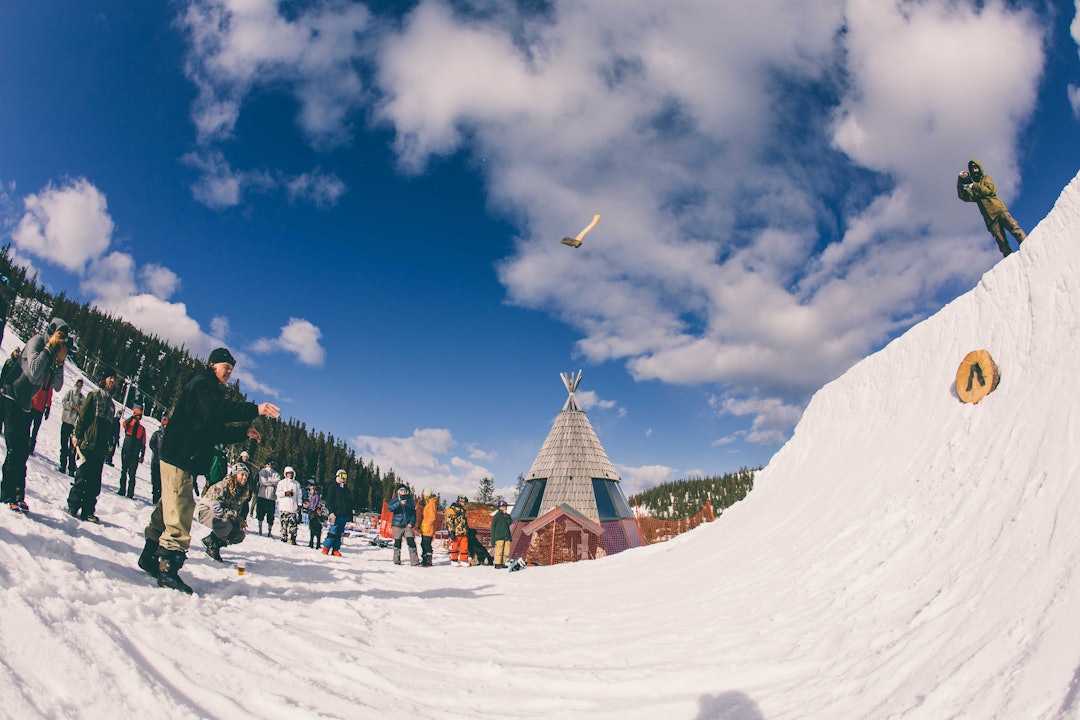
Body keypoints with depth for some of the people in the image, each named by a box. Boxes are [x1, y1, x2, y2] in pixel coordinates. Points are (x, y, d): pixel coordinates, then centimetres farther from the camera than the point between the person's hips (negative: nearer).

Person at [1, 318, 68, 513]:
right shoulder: (36, 341, -13)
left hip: (25, 404, 8)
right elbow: (34, 371, -29)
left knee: (22, 451, 8)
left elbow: (57, 386, 5)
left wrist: (60, 363, -7)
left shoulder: (53, 354, 8)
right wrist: (50, 347, -23)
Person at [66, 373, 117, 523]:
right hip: (88, 444, -5)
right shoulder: (94, 395, 4)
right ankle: (73, 507, 5)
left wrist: (110, 443, 18)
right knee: (82, 478, -6)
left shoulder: (110, 402, 22)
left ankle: (87, 511, 6)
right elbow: (82, 416, -2)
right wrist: (76, 436, -9)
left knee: (95, 482, 3)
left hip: (101, 448, 6)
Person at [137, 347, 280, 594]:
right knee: (180, 509, -14)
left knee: (168, 507, 17)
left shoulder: (210, 389, 23)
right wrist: (255, 409, -37)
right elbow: (217, 409, -29)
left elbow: (216, 432, 22)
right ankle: (169, 567, -15)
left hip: (185, 459, 11)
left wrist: (244, 433, 9)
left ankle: (150, 556, 27)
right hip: (179, 457, -11)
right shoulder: (202, 383, -7)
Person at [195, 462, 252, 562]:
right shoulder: (222, 487, -27)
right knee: (226, 525, -37)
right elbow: (216, 508, -34)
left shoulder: (245, 491, -5)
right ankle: (211, 546, -10)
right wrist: (237, 518, -30)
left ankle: (214, 546, 12)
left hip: (223, 516, 8)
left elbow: (238, 510, 5)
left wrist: (241, 521, -17)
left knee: (239, 535, -5)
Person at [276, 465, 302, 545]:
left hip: (293, 507, 2)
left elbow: (299, 495, 17)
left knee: (293, 524, -5)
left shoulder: (297, 484, 15)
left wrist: (299, 504, 10)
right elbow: (277, 493, 2)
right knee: (284, 523, -4)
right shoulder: (281, 482, 7)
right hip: (283, 506, -2)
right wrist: (285, 493, -13)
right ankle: (284, 538, 2)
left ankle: (292, 539, -5)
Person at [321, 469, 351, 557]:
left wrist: (350, 514, 17)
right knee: (333, 531, -12)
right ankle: (326, 548, -5)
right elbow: (329, 501, -5)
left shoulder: (346, 489, 20)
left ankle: (335, 549, 7)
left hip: (344, 515, 6)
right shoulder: (333, 487, 2)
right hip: (336, 514, -6)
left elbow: (350, 503, 24)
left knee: (339, 533, 4)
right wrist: (331, 512, -16)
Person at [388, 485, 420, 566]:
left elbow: (413, 513, 11)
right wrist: (399, 503, -26)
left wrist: (412, 523, -3)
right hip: (397, 525, -1)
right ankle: (397, 560, 21)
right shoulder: (394, 500, 6)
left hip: (407, 525, 1)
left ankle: (414, 561, -9)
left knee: (411, 542, -9)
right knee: (397, 543, 6)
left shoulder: (410, 500, 11)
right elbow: (390, 507, -14)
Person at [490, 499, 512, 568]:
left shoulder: (507, 515, 15)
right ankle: (497, 564, -3)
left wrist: (505, 515, -9)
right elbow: (493, 528, 0)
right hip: (499, 537, -5)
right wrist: (493, 539, -4)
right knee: (499, 551, -9)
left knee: (506, 552, 2)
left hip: (507, 537, 5)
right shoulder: (497, 516, 1)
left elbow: (509, 522, -5)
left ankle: (502, 563, 10)